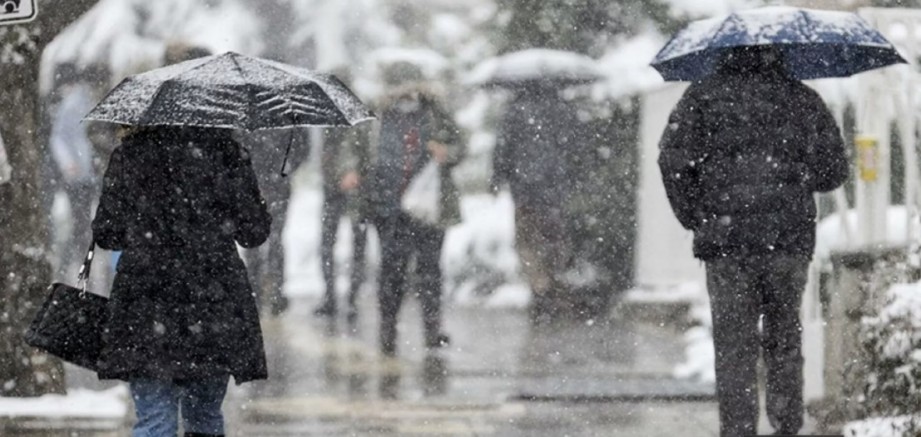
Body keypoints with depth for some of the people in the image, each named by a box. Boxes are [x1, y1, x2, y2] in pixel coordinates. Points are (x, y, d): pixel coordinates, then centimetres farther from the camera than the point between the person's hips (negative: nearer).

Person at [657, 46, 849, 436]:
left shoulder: (703, 97, 3)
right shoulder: (804, 100, 9)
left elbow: (673, 159, -7)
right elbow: (834, 172, 11)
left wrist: (693, 217, 3)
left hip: (726, 240, -2)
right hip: (791, 240, 2)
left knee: (733, 344, 2)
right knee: (784, 337, 15)